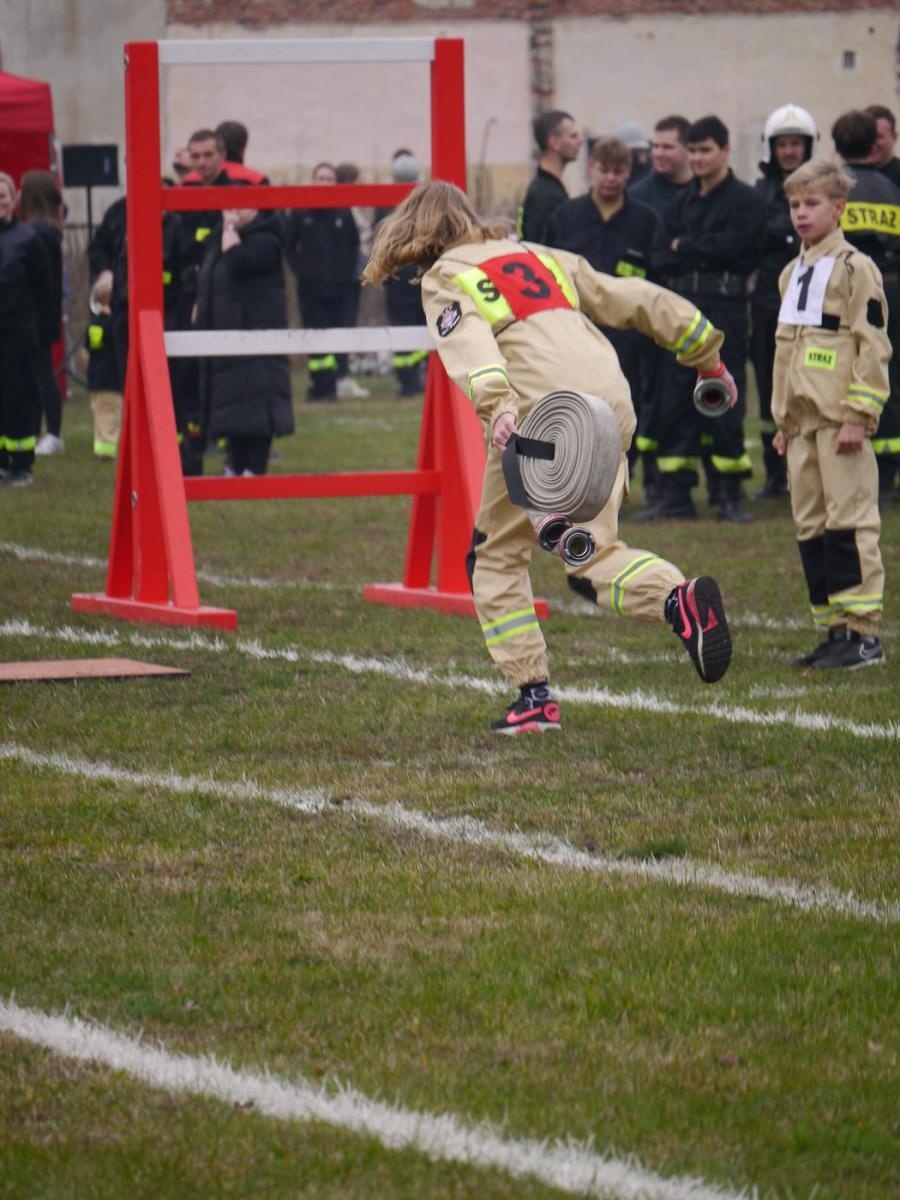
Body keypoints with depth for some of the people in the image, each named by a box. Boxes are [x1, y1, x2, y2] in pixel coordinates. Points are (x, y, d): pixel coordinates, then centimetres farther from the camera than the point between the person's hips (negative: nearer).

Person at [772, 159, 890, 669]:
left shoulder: (854, 268, -6)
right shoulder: (793, 274, 18)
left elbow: (872, 346, -10)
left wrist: (858, 416, -15)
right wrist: (783, 419, 21)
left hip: (840, 419, -8)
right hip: (802, 420, 8)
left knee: (849, 521, -9)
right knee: (811, 525, 8)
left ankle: (864, 633, -7)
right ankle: (835, 630, 13)